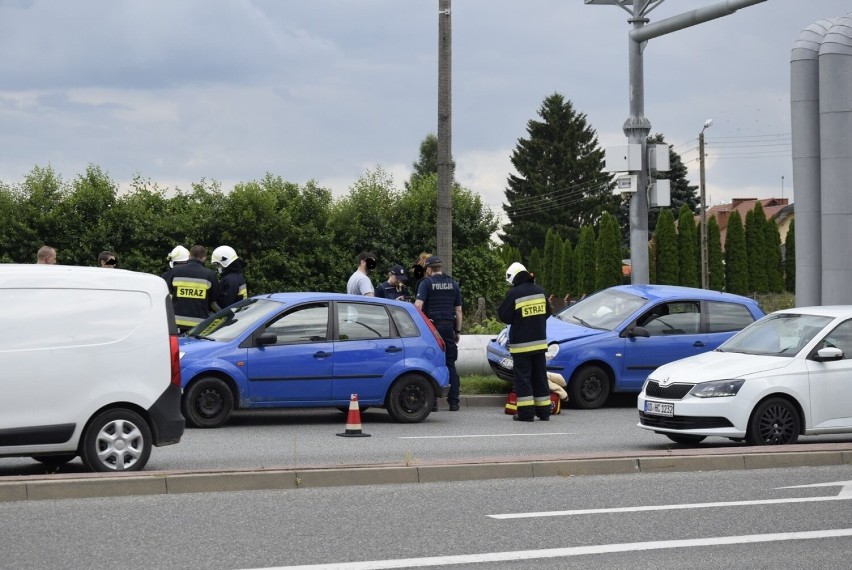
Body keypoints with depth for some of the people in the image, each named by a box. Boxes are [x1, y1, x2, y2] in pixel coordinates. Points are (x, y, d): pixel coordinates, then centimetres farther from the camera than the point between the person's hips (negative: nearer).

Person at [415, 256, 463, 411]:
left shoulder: (426, 283, -3)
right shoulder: (453, 283, 11)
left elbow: (418, 305, -16)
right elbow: (458, 310, 11)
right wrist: (458, 330, 16)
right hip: (449, 327, 4)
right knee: (450, 365, 7)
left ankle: (432, 402, -1)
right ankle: (453, 402, 4)